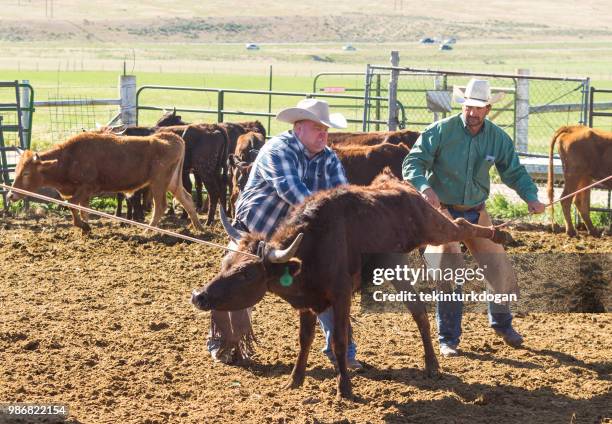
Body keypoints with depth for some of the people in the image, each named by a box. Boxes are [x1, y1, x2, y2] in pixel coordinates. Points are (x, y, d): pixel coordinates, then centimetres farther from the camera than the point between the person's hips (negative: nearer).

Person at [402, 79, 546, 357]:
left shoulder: (497, 138, -3)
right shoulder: (441, 131, -14)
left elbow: (514, 172, 5)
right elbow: (413, 163, -17)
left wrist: (530, 197, -14)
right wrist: (424, 187, -37)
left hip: (476, 213, 4)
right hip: (442, 210, -4)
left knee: (498, 267, 7)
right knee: (449, 271, -12)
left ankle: (501, 322, 35)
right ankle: (448, 339, 0)